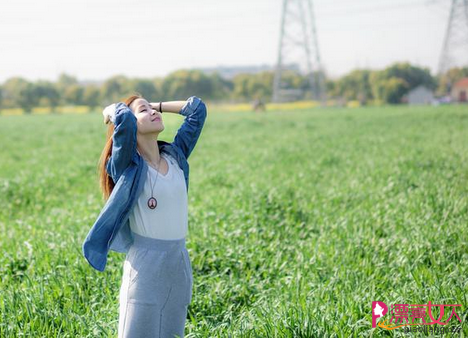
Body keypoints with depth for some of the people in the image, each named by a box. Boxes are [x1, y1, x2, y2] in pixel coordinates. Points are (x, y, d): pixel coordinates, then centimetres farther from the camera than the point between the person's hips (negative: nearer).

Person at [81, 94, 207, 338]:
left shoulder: (175, 155, 9)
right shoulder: (127, 165, -7)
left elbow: (197, 108, 12)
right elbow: (125, 119, -25)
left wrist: (157, 104, 13)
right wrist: (111, 110, -4)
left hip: (180, 264, 6)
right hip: (145, 265, -6)